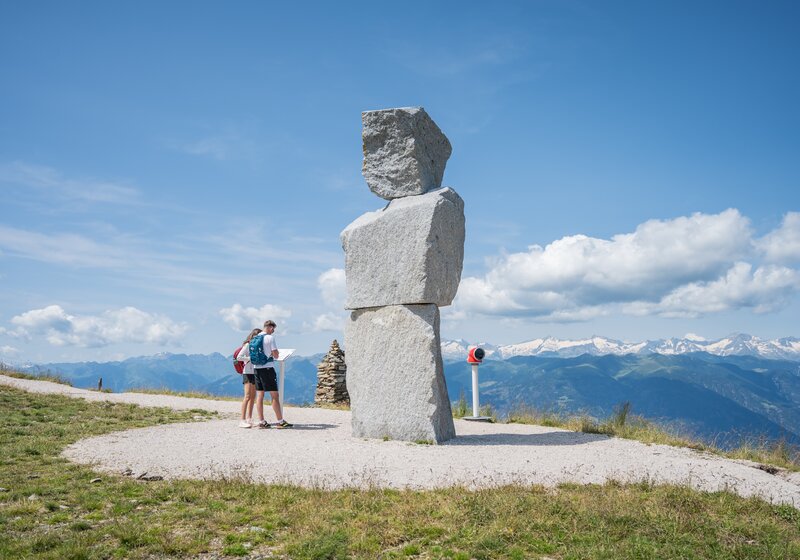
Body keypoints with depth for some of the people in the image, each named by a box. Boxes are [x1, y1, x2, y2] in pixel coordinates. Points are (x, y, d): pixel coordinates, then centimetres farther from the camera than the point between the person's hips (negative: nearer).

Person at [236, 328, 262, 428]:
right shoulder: (247, 345, -7)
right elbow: (239, 357, -16)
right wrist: (251, 358, -19)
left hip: (255, 373, 8)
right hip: (248, 372, -8)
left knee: (253, 396, 10)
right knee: (247, 396, -14)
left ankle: (249, 419, 18)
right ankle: (242, 420, -15)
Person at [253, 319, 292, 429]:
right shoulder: (270, 338, -9)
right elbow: (276, 355, -11)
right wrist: (274, 355, 11)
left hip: (257, 368, 7)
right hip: (267, 368, -7)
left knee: (259, 395, 7)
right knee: (274, 396, -2)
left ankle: (261, 422, 9)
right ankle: (280, 421, 1)